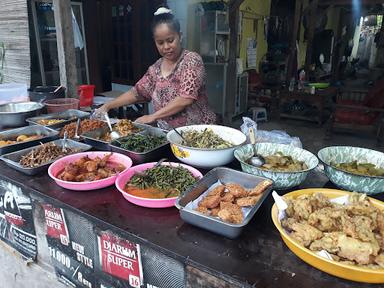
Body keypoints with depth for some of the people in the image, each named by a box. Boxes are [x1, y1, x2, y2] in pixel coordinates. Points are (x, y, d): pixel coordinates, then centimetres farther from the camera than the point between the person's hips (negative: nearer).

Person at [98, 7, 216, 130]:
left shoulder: (191, 60, -8)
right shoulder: (156, 68, 9)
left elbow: (186, 99, -18)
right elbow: (136, 92, 17)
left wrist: (153, 116, -15)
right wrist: (107, 106, 8)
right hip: (167, 133, 5)